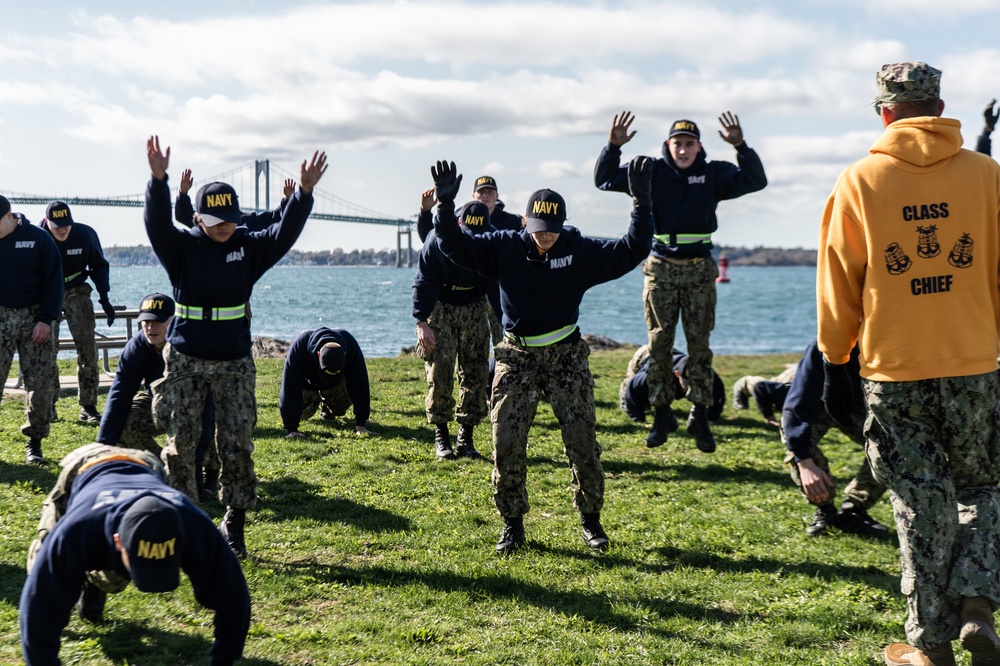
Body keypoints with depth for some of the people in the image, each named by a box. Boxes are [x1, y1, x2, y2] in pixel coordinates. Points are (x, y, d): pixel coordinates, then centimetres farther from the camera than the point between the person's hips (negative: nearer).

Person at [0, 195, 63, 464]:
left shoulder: (38, 238, -4)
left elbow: (54, 280, -2)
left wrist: (46, 319, -9)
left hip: (34, 318, -1)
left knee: (42, 383, -2)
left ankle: (34, 442, 8)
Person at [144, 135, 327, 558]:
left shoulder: (250, 248, 1)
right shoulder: (181, 247, -4)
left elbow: (285, 232, -11)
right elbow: (157, 223, -22)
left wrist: (305, 192, -26)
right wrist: (159, 180, -39)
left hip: (235, 363, 1)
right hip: (185, 360, -1)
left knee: (237, 447, 2)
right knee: (180, 444, 2)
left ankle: (234, 524, 15)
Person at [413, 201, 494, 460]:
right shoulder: (438, 239, -19)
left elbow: (496, 283, -3)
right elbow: (423, 281, -13)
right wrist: (422, 321, -19)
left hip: (474, 310, 2)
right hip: (440, 309, -2)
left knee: (475, 373, -1)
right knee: (439, 371, -9)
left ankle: (466, 439, 5)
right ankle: (441, 439, -1)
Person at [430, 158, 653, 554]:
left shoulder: (581, 252, -4)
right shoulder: (504, 247, -4)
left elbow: (632, 250, -6)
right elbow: (454, 245, -7)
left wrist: (641, 202, -15)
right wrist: (445, 204, -21)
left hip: (566, 357, 0)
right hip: (516, 357, 0)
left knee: (582, 441, -2)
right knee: (506, 444, -3)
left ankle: (590, 521, 17)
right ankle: (512, 524, 14)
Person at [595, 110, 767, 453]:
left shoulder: (713, 174, 3)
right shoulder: (651, 172, 3)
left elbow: (755, 180, -5)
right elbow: (604, 180, 2)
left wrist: (741, 147, -18)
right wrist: (613, 146, -14)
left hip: (699, 269, 0)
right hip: (660, 268, 0)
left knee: (699, 344, 1)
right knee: (659, 343, 4)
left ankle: (699, 416, 8)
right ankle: (662, 414, 12)